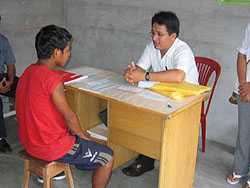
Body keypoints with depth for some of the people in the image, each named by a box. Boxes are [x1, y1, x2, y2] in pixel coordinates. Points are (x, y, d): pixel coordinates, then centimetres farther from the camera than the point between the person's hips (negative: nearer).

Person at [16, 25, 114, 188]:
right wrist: (82, 135, 3)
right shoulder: (52, 78, -26)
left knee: (75, 135, 35)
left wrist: (76, 132, 12)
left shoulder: (28, 72, 1)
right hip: (51, 147, -9)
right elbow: (69, 116, -17)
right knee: (108, 157, 3)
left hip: (29, 140, 9)